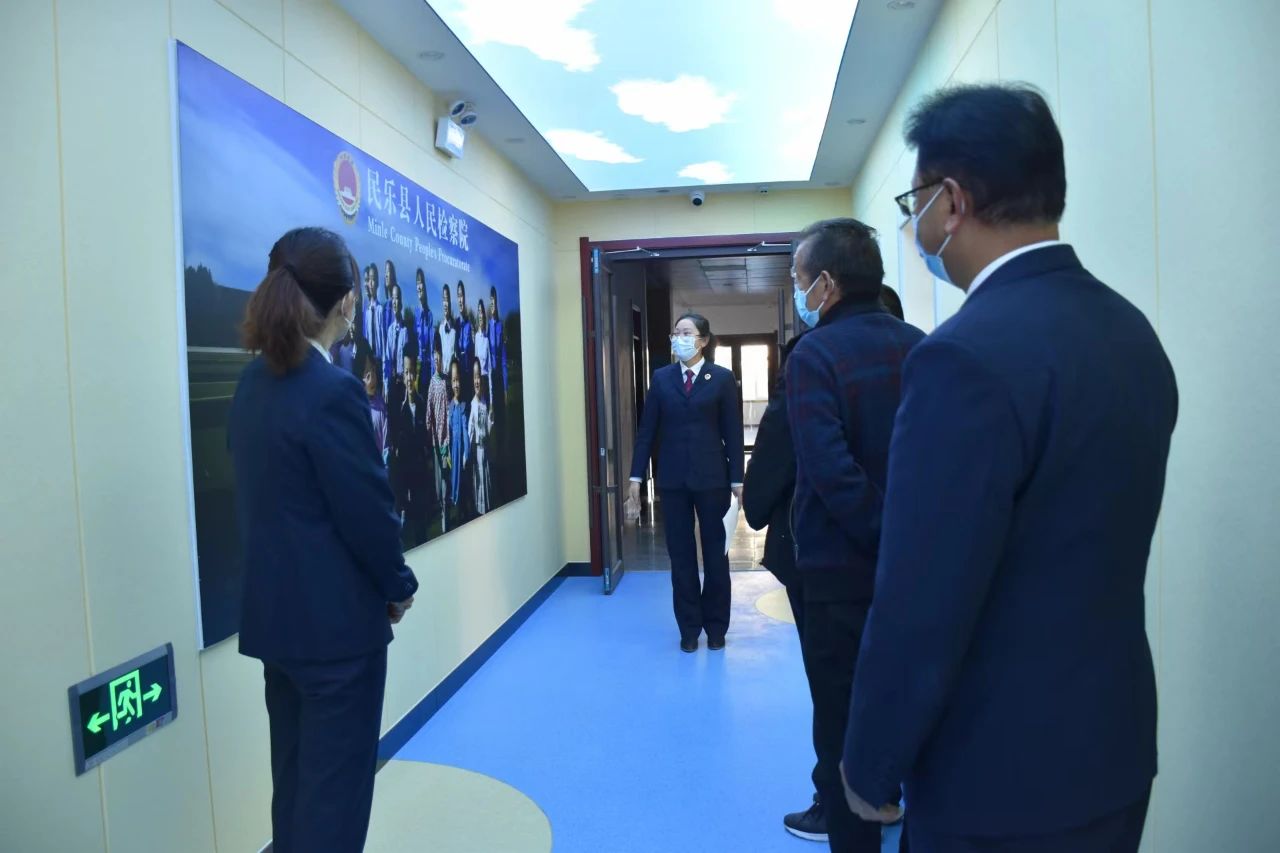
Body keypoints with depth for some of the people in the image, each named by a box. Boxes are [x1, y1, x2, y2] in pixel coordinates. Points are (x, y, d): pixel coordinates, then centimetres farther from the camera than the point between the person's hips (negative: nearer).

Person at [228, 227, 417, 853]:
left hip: (277, 612, 8)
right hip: (335, 618, -8)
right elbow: (368, 511, -19)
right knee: (335, 783, 7)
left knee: (295, 774, 21)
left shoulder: (253, 382, 5)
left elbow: (272, 497, 9)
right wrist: (399, 586, 0)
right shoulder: (333, 391, -21)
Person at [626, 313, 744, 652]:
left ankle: (716, 627, 24)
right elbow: (647, 429, 4)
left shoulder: (722, 378, -1)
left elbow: (733, 432, -2)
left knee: (715, 552, 9)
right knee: (681, 555, 8)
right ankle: (689, 627, 21)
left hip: (712, 477, -2)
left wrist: (737, 479, -5)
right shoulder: (661, 378, 5)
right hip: (673, 478, 2)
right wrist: (636, 477, -1)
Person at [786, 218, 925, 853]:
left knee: (843, 725, 9)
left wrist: (882, 538, -15)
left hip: (842, 568, -6)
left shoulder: (814, 355, -15)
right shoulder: (920, 347, 2)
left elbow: (830, 470, -25)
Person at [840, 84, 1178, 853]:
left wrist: (870, 766, -8)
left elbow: (921, 609, -24)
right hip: (1116, 743, 8)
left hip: (1006, 775, -7)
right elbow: (1087, 555, 8)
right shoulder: (1131, 331, 1)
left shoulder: (971, 355, -26)